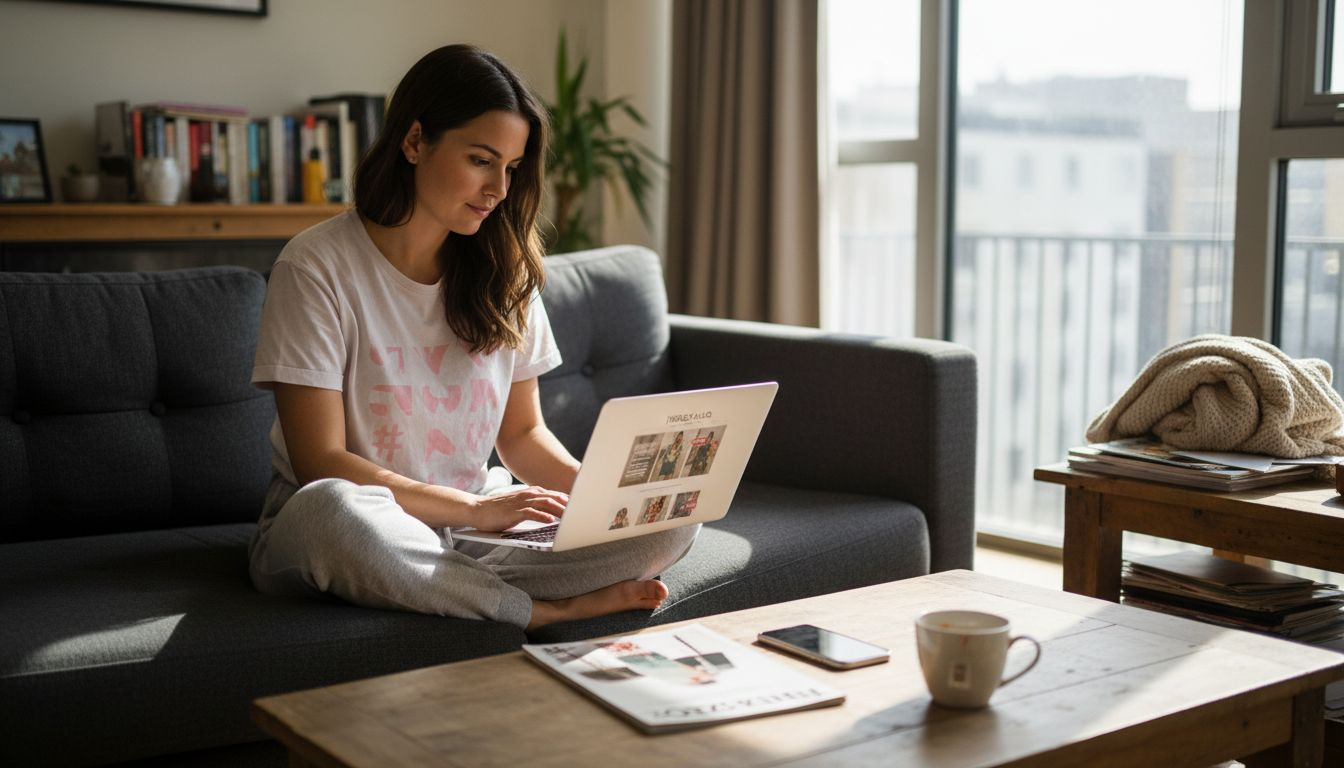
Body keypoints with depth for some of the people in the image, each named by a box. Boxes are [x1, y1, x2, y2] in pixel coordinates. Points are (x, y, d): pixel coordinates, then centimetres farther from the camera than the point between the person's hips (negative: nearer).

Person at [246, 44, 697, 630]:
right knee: (331, 509, -41)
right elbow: (320, 463, -15)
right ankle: (553, 610, -24)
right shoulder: (316, 267, -10)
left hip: (480, 524, 5)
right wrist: (474, 508, -23)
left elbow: (522, 433, 11)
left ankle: (453, 585, -25)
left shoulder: (505, 272, 6)